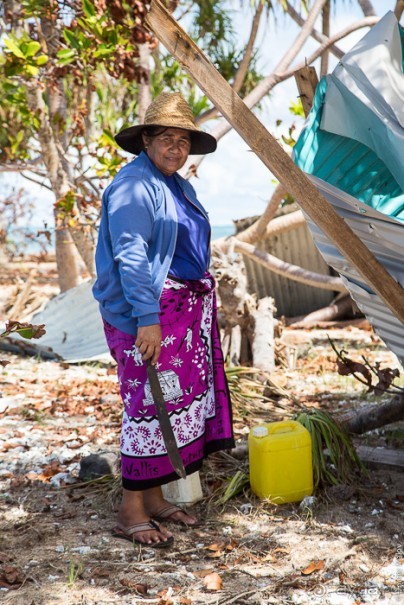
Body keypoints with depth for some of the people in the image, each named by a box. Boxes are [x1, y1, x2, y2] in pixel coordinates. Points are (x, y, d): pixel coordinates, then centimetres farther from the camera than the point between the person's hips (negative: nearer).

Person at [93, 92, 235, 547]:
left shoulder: (179, 186, 17)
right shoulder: (134, 186, -12)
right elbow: (131, 257, -20)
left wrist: (202, 307, 21)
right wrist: (147, 319, -25)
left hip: (187, 307, 10)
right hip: (147, 311, -9)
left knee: (179, 399, 10)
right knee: (150, 403, -7)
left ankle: (154, 498, 20)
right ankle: (131, 512, 2)